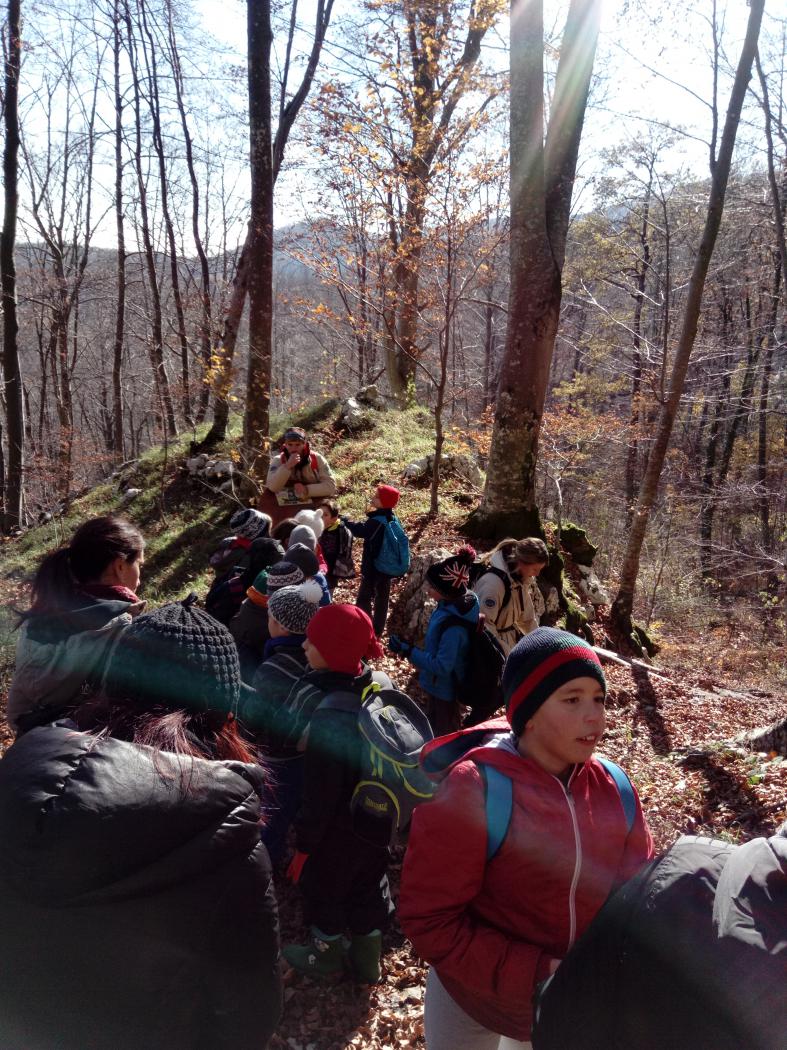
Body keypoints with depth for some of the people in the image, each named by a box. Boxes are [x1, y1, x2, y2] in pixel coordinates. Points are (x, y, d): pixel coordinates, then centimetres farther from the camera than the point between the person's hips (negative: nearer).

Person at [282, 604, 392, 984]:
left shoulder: (329, 717, -34)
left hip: (338, 827, -7)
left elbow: (320, 791, -25)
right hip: (377, 817, 7)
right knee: (367, 885, 25)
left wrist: (304, 844, -11)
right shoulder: (375, 687, -10)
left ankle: (325, 954, 44)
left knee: (321, 885, 20)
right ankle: (367, 958, 45)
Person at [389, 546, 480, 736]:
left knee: (441, 736, 15)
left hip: (445, 689, -8)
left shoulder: (453, 625, -38)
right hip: (445, 685, 8)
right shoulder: (461, 602, -10)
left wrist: (408, 651, -27)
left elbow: (442, 666, -30)